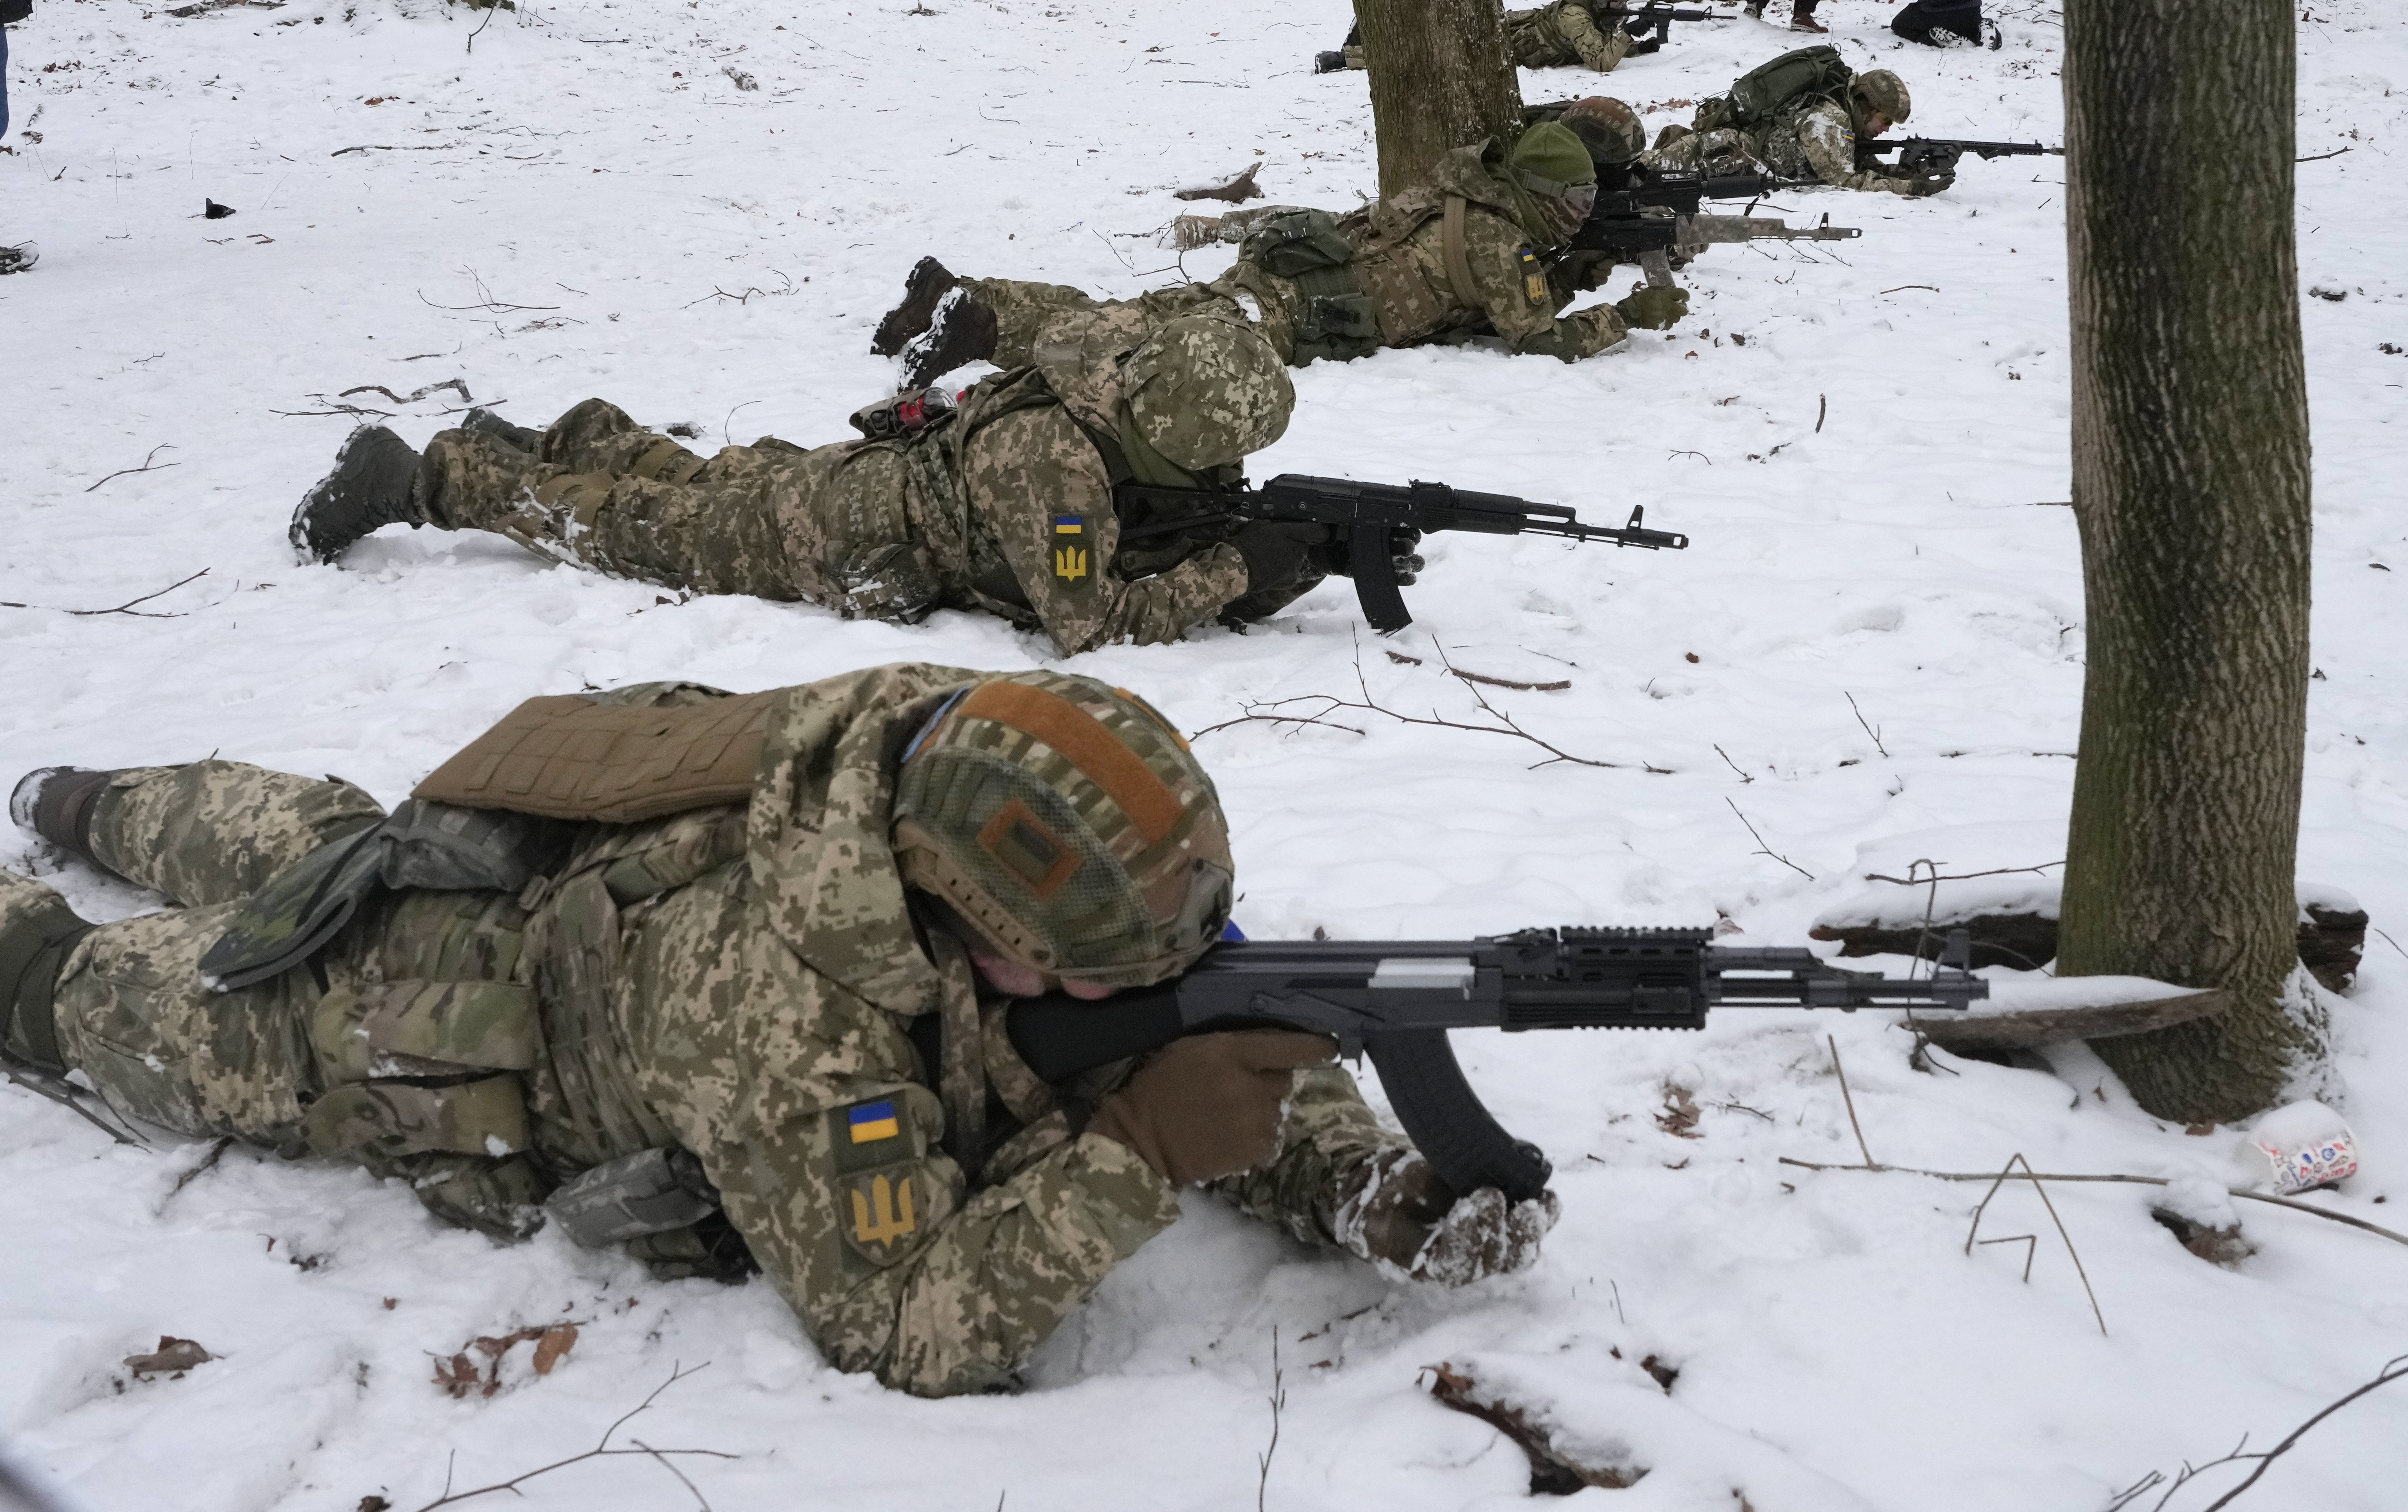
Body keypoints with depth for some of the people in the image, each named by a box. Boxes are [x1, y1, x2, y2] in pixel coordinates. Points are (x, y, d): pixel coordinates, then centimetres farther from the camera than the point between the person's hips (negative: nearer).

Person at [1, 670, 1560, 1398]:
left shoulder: (963, 784, -29)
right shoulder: (783, 1010, -48)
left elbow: (1224, 1037, -18)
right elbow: (905, 1329, -42)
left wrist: (1375, 1186, -35)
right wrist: (1135, 1153, -48)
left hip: (602, 863, 7)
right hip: (417, 1015, -7)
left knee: (317, 851, 36)